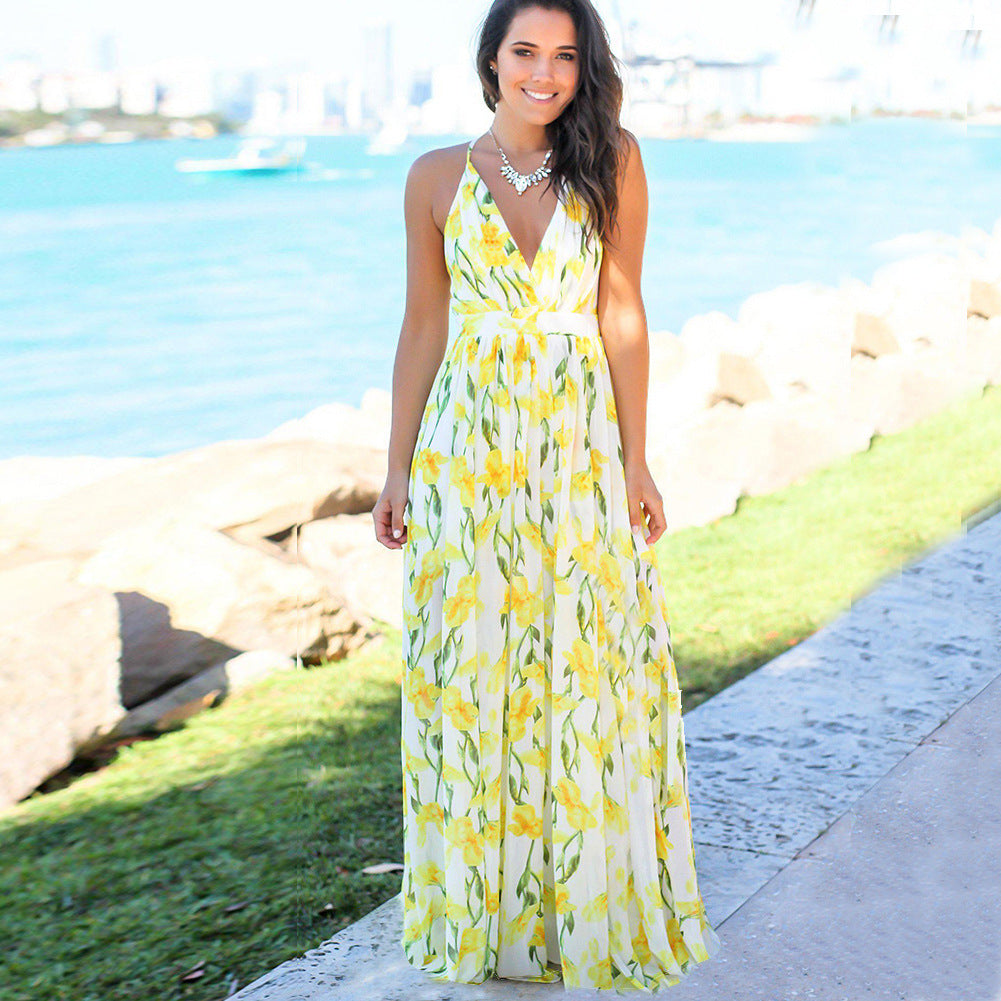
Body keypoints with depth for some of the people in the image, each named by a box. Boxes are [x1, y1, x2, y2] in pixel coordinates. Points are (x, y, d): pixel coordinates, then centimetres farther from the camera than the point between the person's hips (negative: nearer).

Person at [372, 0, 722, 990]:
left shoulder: (612, 162, 2)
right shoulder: (438, 176, 3)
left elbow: (621, 314, 1)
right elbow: (422, 328, 6)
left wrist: (636, 462, -2)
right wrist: (398, 470, 4)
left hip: (578, 443, 0)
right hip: (467, 445, 0)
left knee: (592, 670, 3)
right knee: (472, 673, 4)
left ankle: (593, 907, 20)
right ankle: (482, 908, 20)